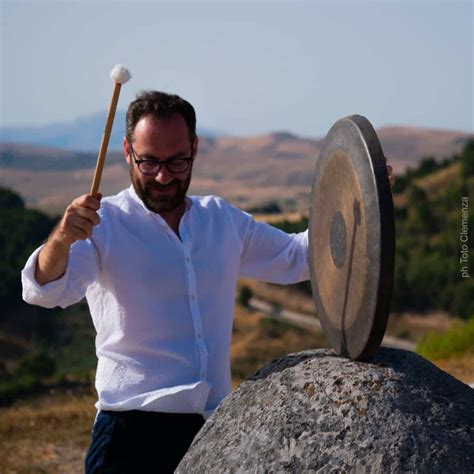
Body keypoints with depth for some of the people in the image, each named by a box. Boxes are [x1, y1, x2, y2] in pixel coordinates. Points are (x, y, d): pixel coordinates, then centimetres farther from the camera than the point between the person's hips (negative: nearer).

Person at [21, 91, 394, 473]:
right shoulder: (101, 223, -7)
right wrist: (60, 240, -43)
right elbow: (46, 290, -21)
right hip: (133, 431, -5)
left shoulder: (222, 219, 11)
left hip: (216, 428, 5)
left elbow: (296, 257, 21)